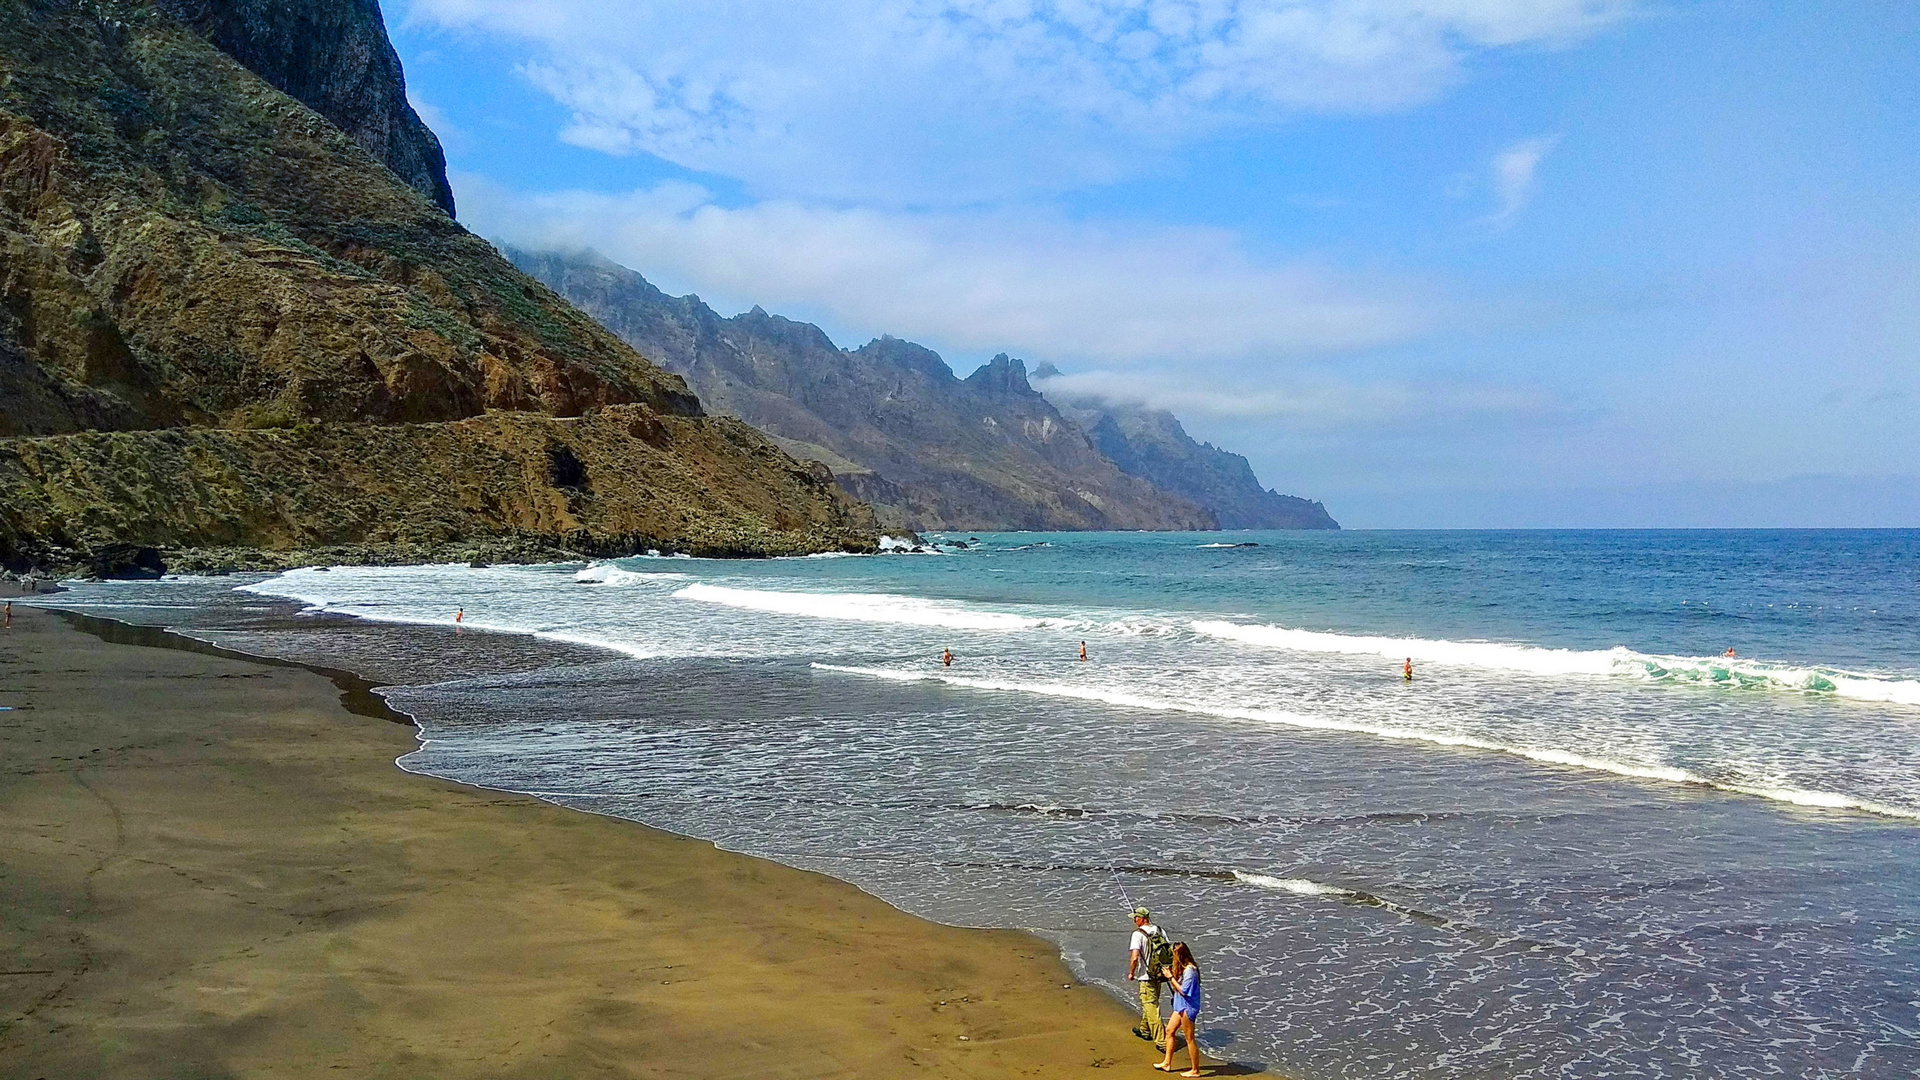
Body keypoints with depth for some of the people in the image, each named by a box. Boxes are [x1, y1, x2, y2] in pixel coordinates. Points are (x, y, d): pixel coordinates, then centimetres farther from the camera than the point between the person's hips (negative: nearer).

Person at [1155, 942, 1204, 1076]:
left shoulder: (1190, 970, -22)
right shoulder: (1183, 968, 7)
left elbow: (1182, 991, -21)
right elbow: (1178, 987, 10)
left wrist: (1171, 977, -17)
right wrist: (1172, 974, -2)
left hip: (1188, 1007, -10)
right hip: (1181, 1006, 10)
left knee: (1189, 1039, -1)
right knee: (1169, 1031, 16)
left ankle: (1195, 1070, 9)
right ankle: (1167, 1063, 26)